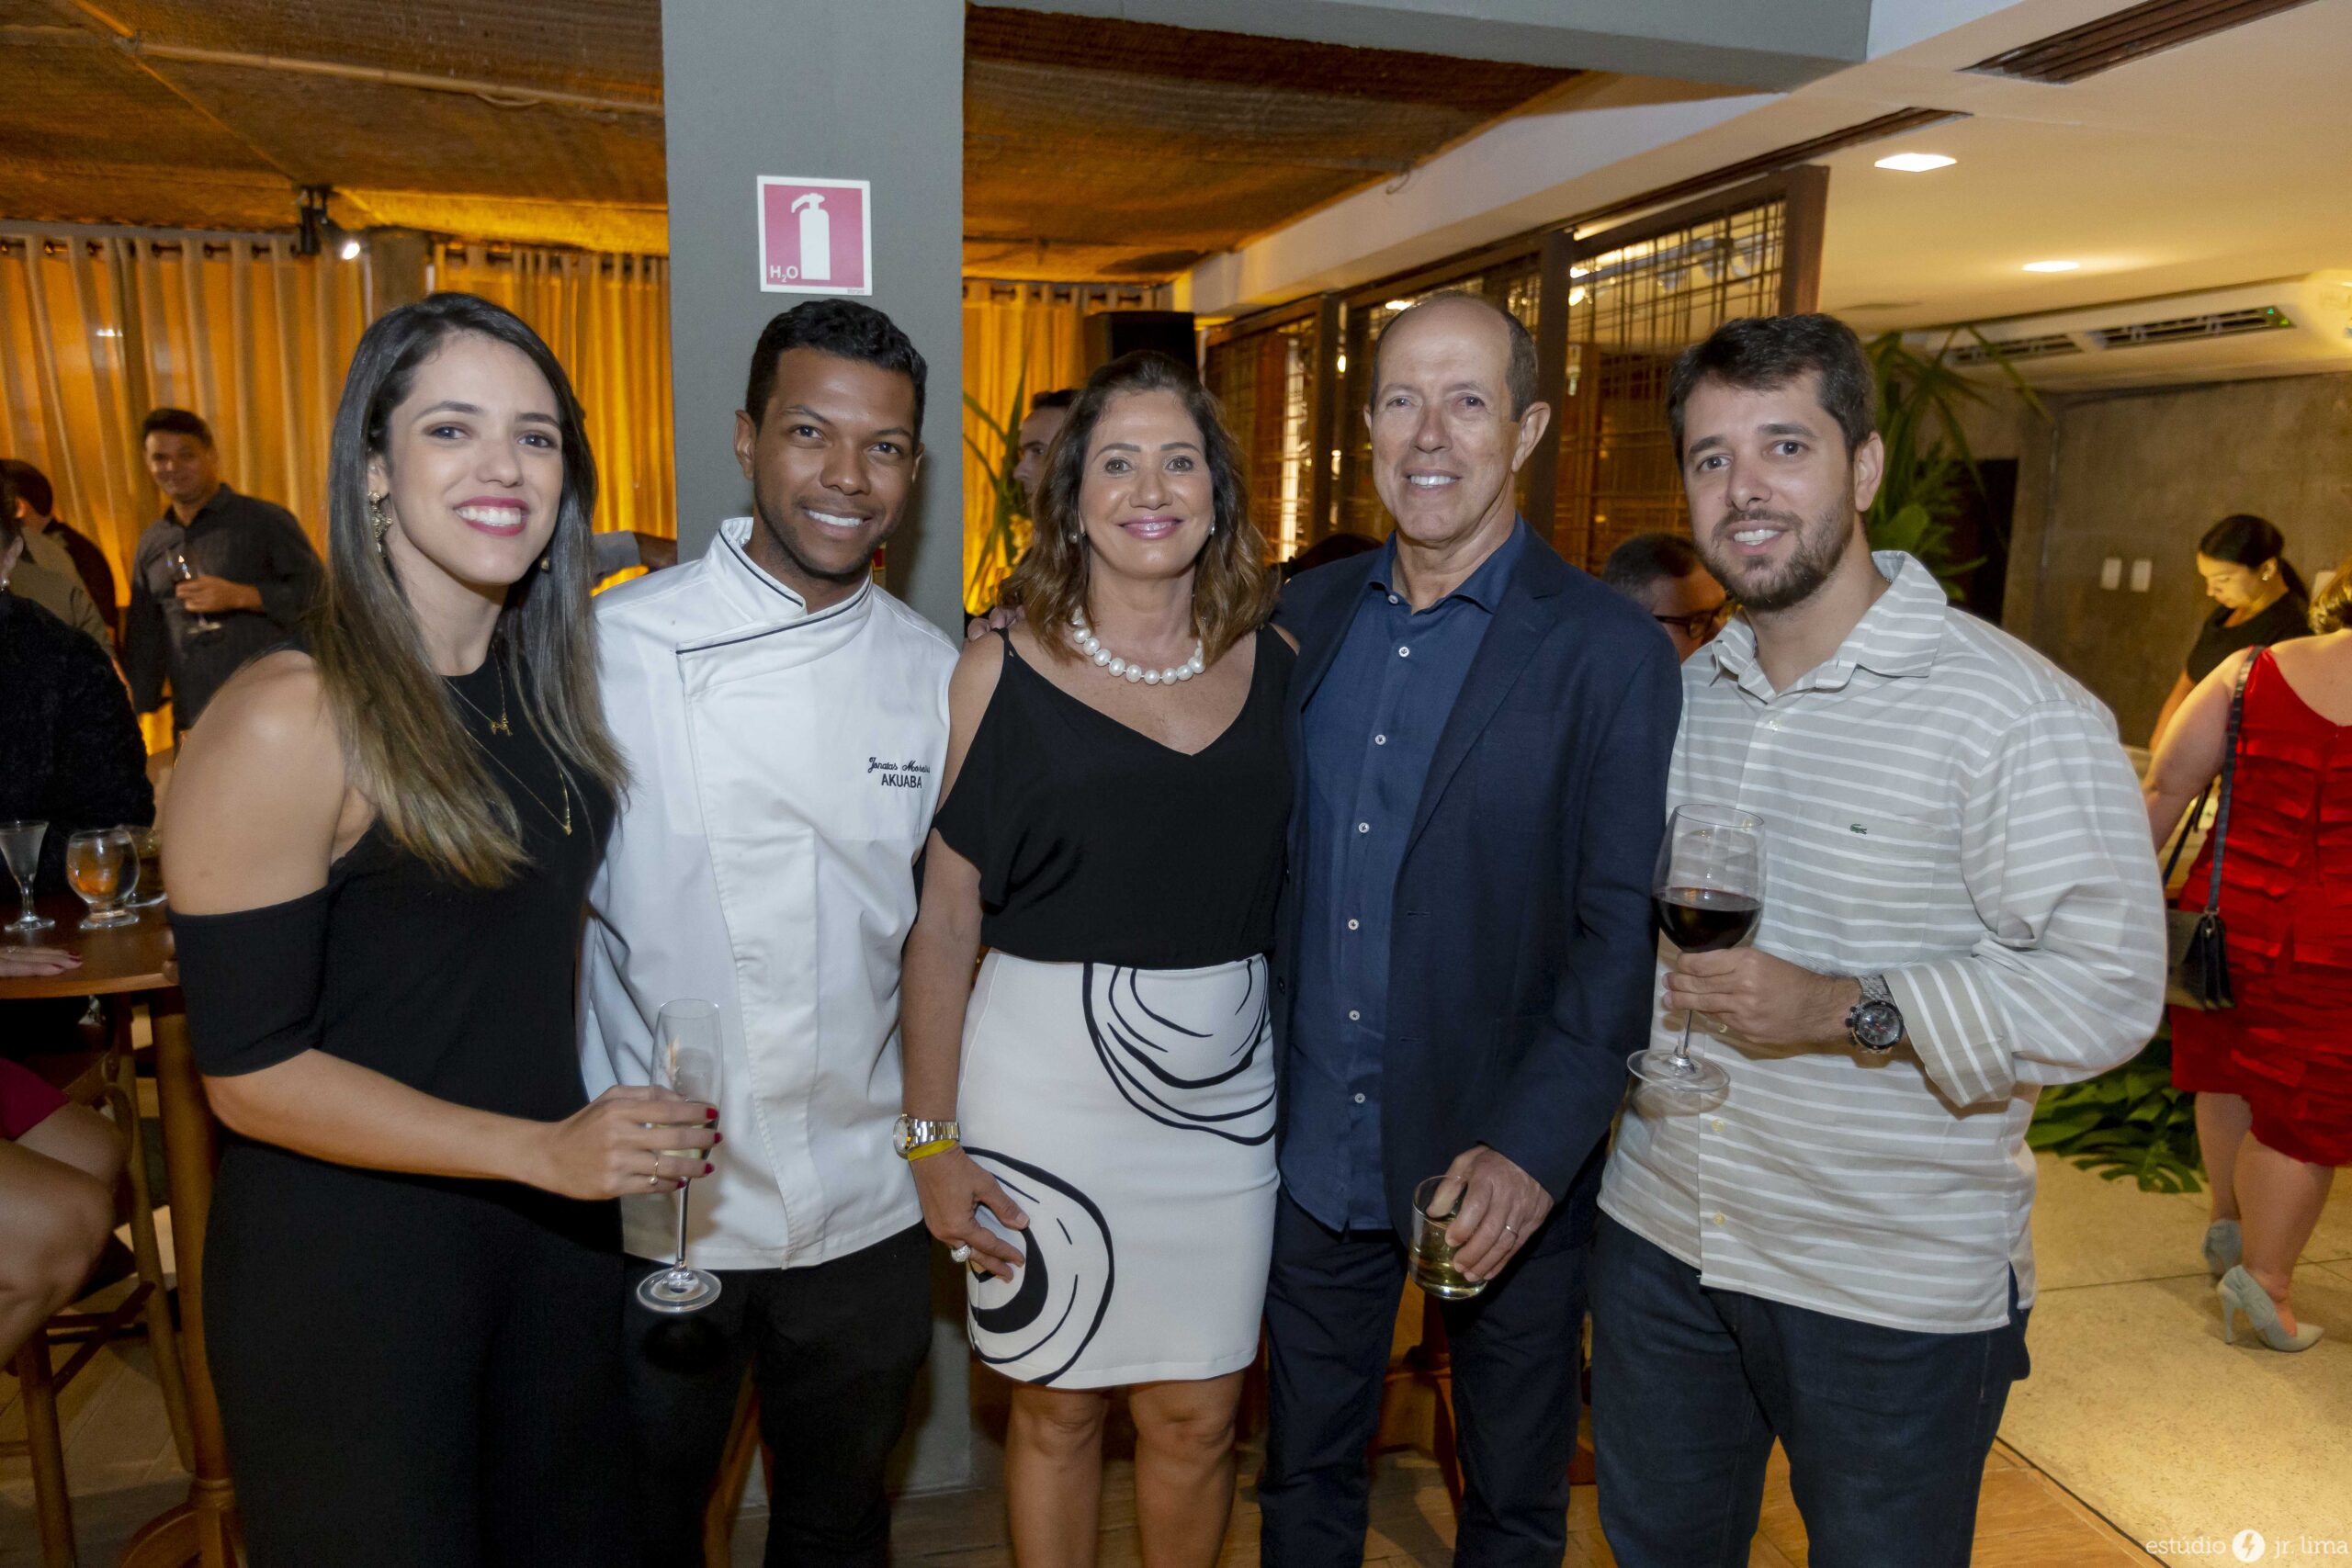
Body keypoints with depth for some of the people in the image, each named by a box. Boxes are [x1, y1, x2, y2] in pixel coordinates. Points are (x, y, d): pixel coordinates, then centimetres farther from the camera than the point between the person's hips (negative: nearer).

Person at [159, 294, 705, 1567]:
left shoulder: (548, 678, 1)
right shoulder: (287, 722, -20)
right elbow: (249, 1071, -17)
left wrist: (600, 1141, 5)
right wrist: (541, 1149, -23)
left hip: (552, 1224, 6)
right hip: (346, 1261, -6)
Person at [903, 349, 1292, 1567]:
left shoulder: (1277, 665, 2)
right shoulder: (1002, 672, -5)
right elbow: (944, 917, -3)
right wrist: (930, 1138, -3)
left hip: (1226, 1087, 2)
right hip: (1043, 1084, -2)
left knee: (1196, 1419, 14)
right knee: (1055, 1409, 14)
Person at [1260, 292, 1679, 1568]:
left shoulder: (1611, 653, -11)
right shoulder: (1306, 616, 3)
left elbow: (1626, 928, -13)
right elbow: (1270, 865, 7)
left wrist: (1533, 1148, -21)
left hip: (1506, 1171, -3)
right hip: (1313, 1143, 4)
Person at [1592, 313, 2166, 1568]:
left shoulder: (2019, 714, -16)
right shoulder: (1677, 695, 5)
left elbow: (2108, 990, -19)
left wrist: (1848, 1013, -28)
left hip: (1897, 1293, -5)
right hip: (1659, 1234, 6)